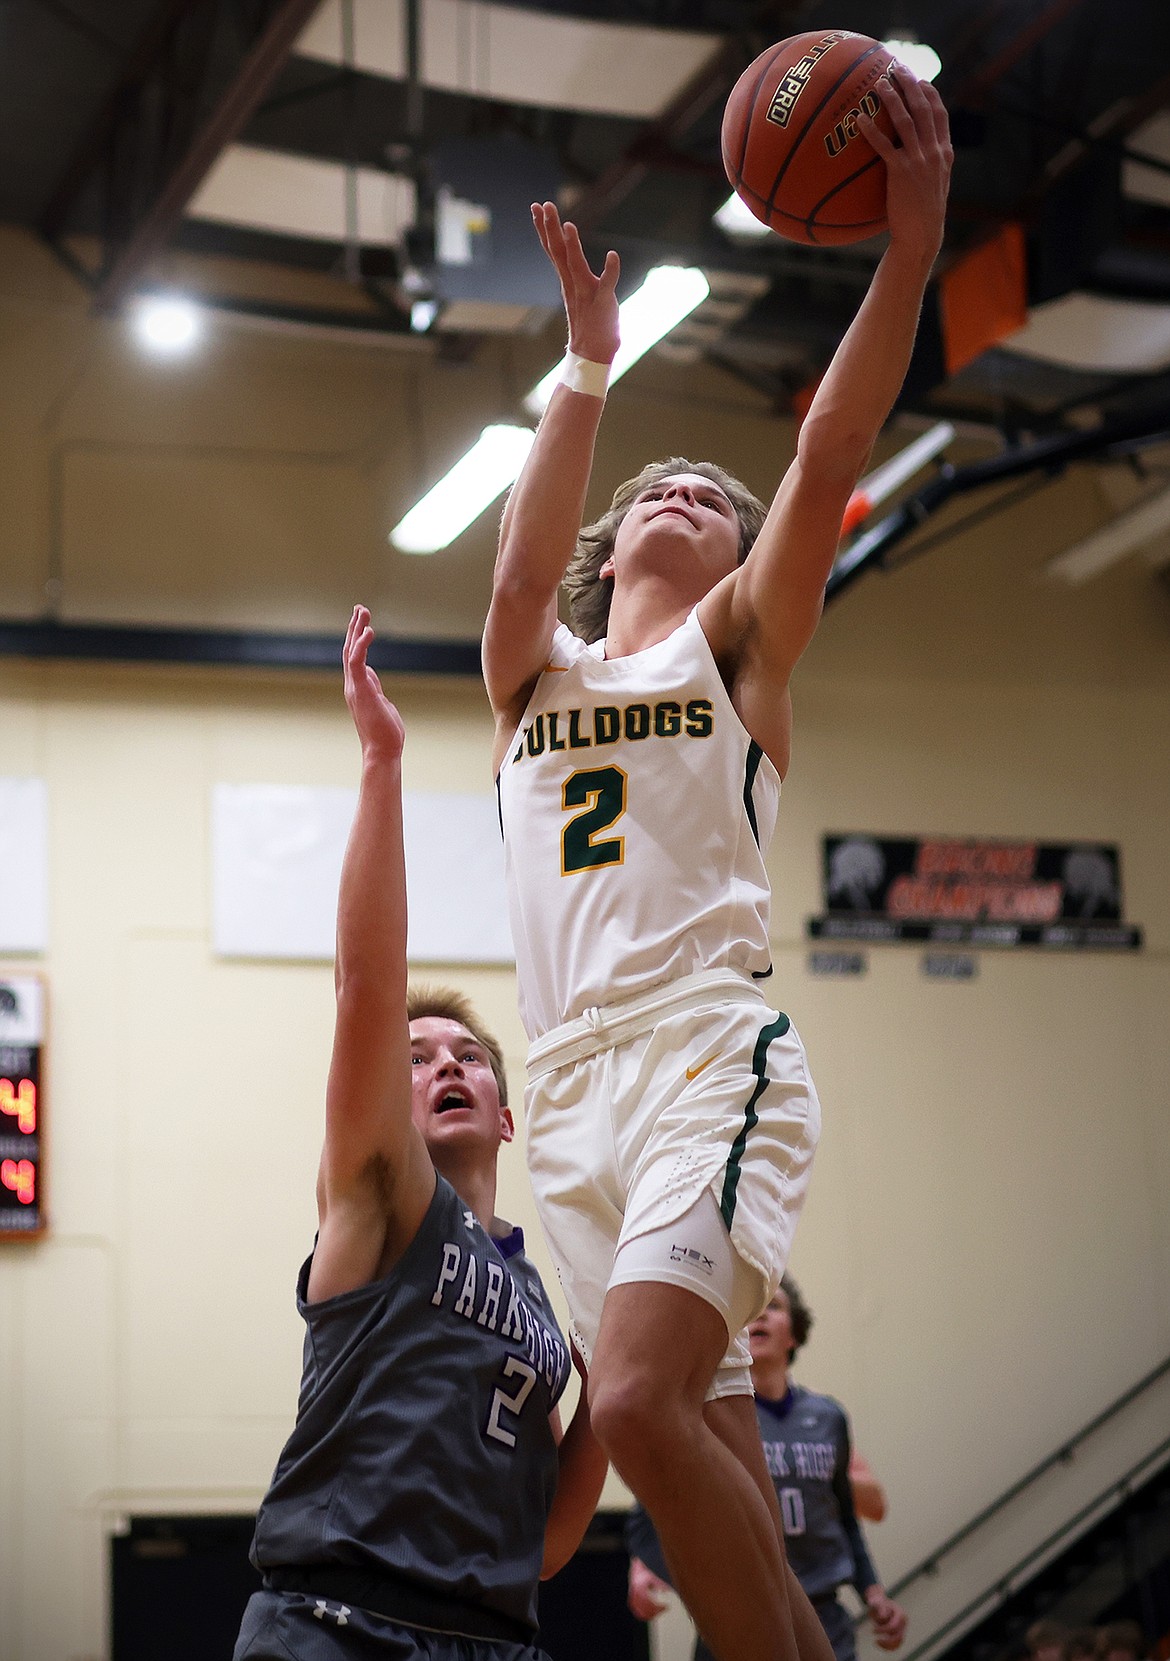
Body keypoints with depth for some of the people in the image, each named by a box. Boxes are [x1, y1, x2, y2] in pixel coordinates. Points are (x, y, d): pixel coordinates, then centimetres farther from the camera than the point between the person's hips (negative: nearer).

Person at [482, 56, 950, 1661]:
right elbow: (523, 567, -4)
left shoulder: (736, 643, 12)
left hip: (709, 1053, -4)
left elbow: (828, 460, -3)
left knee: (637, 1398, -24)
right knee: (712, 1452, 2)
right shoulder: (534, 673, 20)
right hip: (573, 1081, 5)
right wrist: (589, 366, -13)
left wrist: (910, 245, -15)